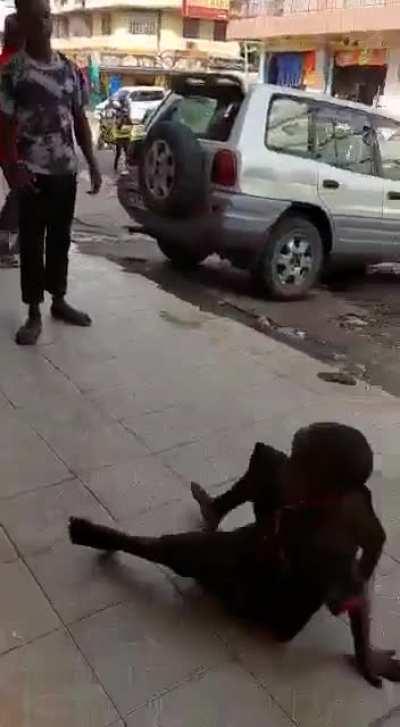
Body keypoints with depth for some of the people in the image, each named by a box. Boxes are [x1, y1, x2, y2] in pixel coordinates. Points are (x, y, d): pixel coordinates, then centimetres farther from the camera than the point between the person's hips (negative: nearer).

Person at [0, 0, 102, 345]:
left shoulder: (70, 69, 9)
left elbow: (80, 120, 13)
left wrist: (92, 163, 7)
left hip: (66, 171, 4)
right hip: (33, 173, -4)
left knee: (60, 239, 13)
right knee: (32, 242, 1)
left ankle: (59, 301, 27)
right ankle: (34, 314, 8)